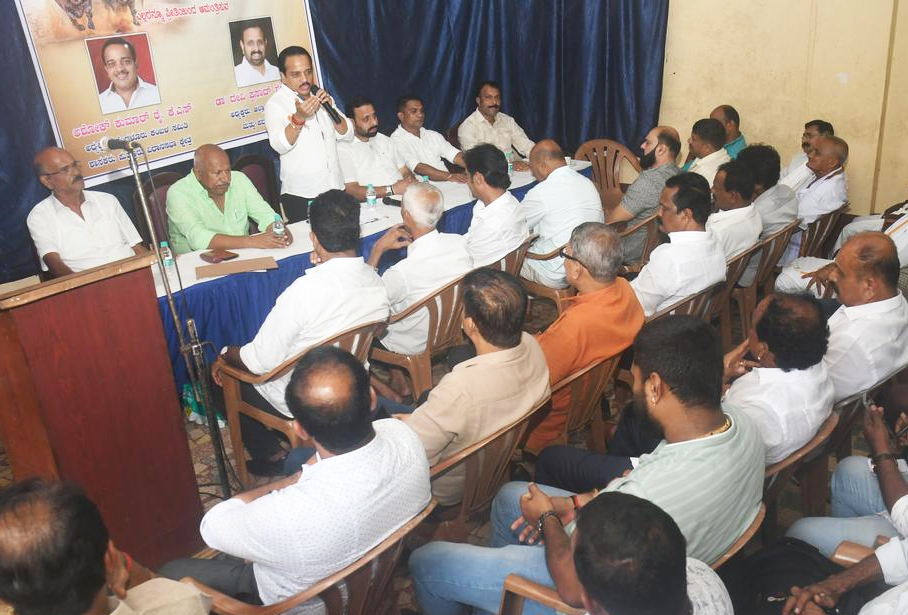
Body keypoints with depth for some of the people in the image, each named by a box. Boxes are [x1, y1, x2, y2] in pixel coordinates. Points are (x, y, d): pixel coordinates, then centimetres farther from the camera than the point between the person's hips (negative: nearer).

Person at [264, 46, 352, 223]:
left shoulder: (321, 98, 14)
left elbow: (347, 135, 7)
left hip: (335, 189, 5)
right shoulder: (275, 104, -5)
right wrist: (299, 118, -36)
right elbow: (280, 145, -21)